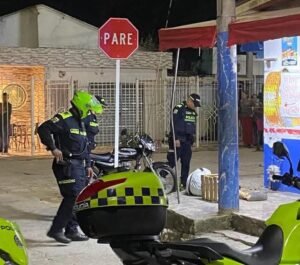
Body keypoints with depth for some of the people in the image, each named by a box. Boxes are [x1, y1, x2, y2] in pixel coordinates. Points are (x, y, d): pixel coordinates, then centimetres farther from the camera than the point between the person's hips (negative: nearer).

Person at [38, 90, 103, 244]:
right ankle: (55, 230, -10)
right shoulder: (64, 119, -10)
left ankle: (72, 230, 17)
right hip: (67, 165, -9)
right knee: (71, 197, -15)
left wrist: (88, 165, 21)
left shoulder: (81, 122, 21)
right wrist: (53, 148, -25)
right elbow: (43, 129, -22)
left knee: (78, 199, 9)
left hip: (79, 166, 9)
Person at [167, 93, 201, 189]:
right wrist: (176, 139, -19)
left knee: (186, 163, 7)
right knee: (172, 161, -8)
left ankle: (184, 183, 12)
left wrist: (192, 139, 18)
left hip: (187, 141, 7)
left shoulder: (193, 112, 15)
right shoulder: (178, 109, -10)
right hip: (178, 140, -7)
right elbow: (174, 124, -15)